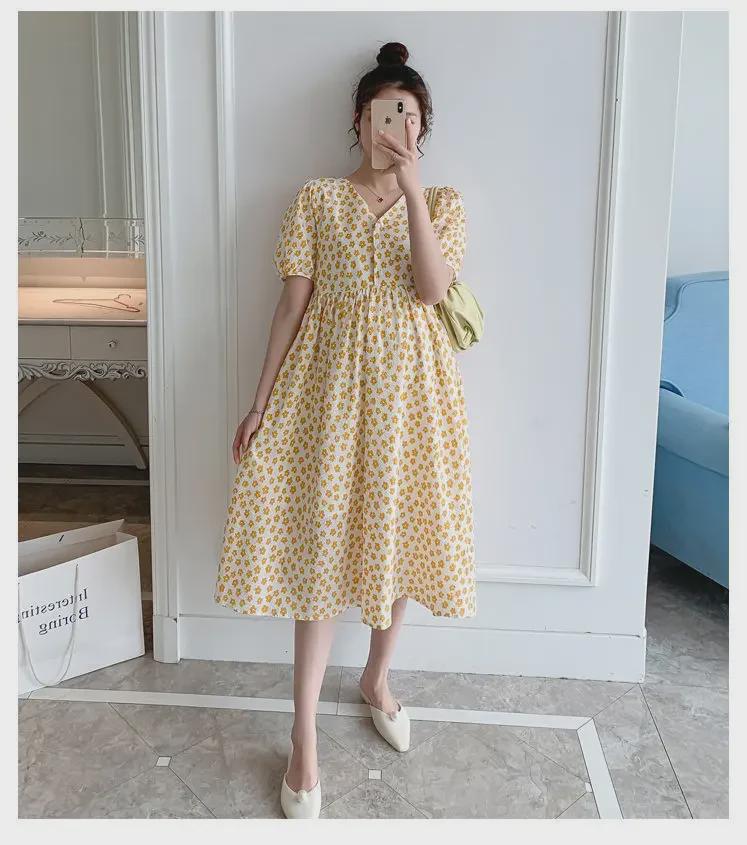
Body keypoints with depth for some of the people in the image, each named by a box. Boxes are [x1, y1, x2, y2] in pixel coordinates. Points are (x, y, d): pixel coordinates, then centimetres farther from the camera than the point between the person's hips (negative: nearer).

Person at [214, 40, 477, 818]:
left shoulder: (443, 202, 6)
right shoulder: (316, 199, 4)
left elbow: (432, 287, -12)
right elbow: (293, 302, 1)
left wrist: (410, 185, -16)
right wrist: (261, 401, -3)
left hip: (409, 386, 2)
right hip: (331, 384, -1)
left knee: (398, 534, 11)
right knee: (321, 548, -1)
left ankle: (377, 679, 37)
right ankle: (304, 737, 9)